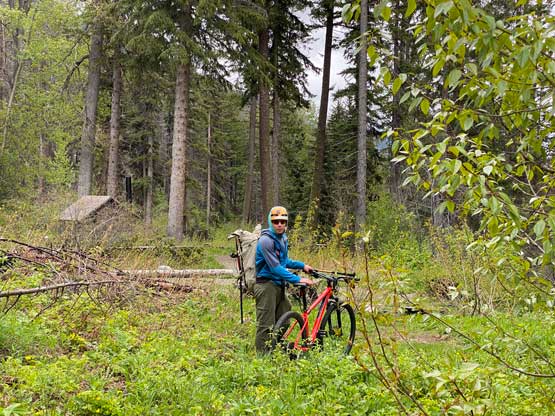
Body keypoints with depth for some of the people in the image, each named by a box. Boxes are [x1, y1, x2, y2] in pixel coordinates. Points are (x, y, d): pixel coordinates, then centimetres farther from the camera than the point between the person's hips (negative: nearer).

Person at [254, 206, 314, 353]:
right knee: (266, 325, -6)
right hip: (266, 284, -9)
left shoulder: (282, 238, 11)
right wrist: (297, 279, -25)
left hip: (279, 285, 9)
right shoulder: (266, 240, -18)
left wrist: (302, 265, 15)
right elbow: (275, 267, -23)